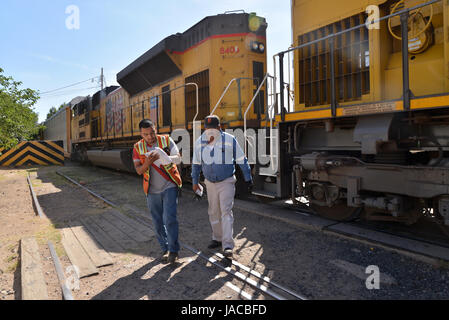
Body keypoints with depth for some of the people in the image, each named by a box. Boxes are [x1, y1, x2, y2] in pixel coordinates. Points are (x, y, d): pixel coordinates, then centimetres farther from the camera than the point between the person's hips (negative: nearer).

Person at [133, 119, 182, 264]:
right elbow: (138, 170, -3)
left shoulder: (166, 140, -4)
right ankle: (165, 248, 26)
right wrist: (147, 162, -24)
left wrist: (164, 157, -35)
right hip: (152, 190, 3)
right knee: (158, 222, 10)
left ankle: (173, 250, 3)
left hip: (169, 186, -3)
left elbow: (178, 158, -14)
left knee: (170, 218, -10)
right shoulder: (138, 147, 1)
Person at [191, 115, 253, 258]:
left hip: (227, 182, -4)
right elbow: (196, 163, 11)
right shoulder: (199, 142, 0)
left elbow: (241, 160, -1)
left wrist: (248, 178, 2)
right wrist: (195, 181, 14)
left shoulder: (230, 140, -10)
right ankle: (217, 239, 30)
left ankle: (228, 246, -11)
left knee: (226, 211, -11)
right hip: (210, 183, 4)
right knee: (214, 212, 13)